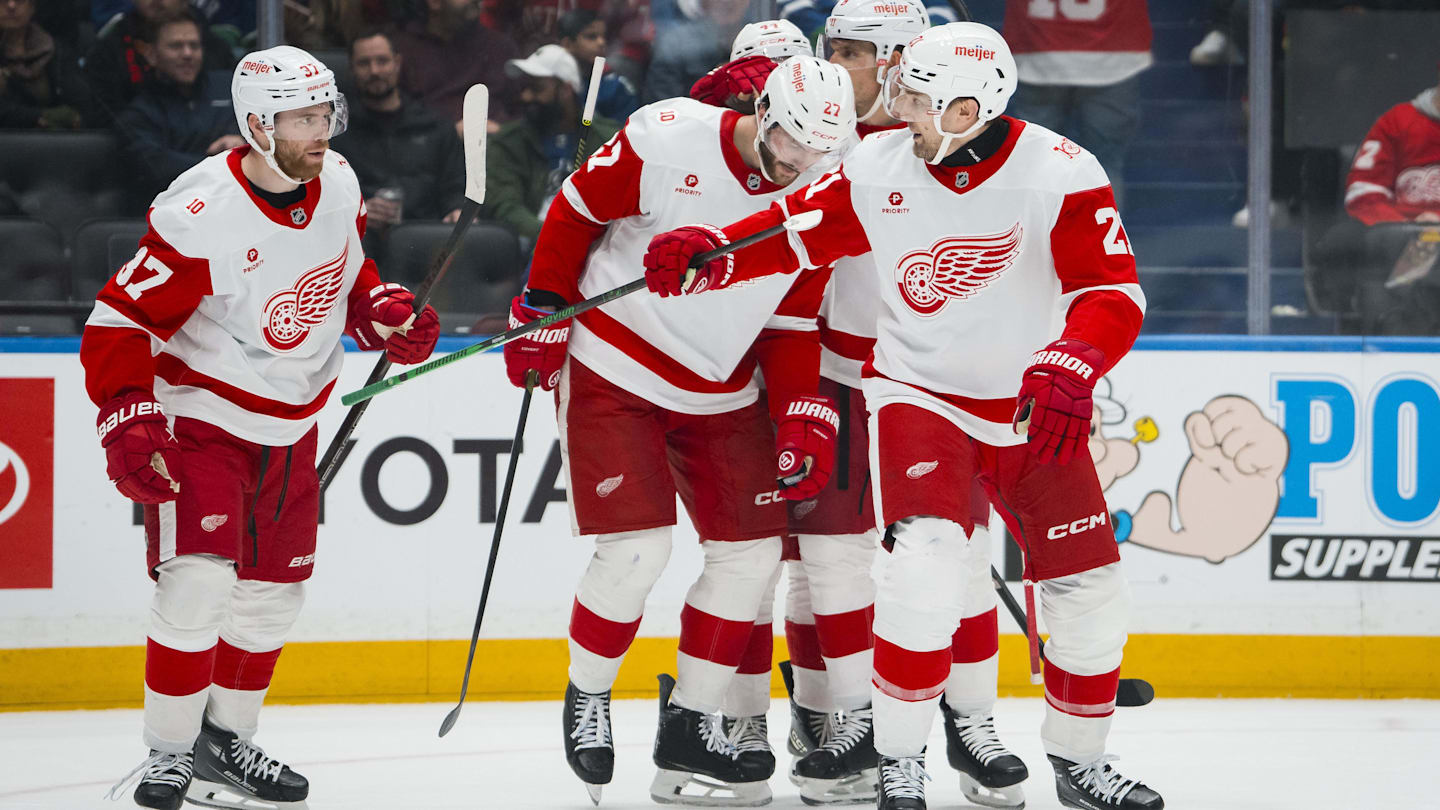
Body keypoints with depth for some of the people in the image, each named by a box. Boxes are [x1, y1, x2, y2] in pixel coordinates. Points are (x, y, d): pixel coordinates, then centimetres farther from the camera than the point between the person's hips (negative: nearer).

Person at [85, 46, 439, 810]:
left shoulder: (338, 183, -6)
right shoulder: (201, 216, -27)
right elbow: (119, 323, -22)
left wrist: (385, 314, -2)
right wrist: (129, 423, -31)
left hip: (289, 427, 7)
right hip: (200, 417, -7)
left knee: (274, 593, 12)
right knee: (198, 581, -19)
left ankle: (224, 741, 29)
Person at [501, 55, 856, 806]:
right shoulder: (666, 139, -19)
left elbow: (792, 327, 3)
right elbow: (575, 211, -6)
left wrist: (804, 419, -7)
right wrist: (543, 313, -6)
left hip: (721, 395, 6)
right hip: (612, 369, -6)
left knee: (752, 551, 2)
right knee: (635, 547, -15)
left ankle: (688, 729, 15)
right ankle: (586, 701, 11)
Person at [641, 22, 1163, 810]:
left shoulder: (1060, 175, -18)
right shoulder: (879, 167, -8)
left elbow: (1113, 295, -24)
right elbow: (795, 229, 3)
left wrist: (1069, 368, -42)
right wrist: (706, 254, -14)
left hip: (1032, 408, 1)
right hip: (918, 391, 0)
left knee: (1088, 588, 3)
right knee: (924, 566, -22)